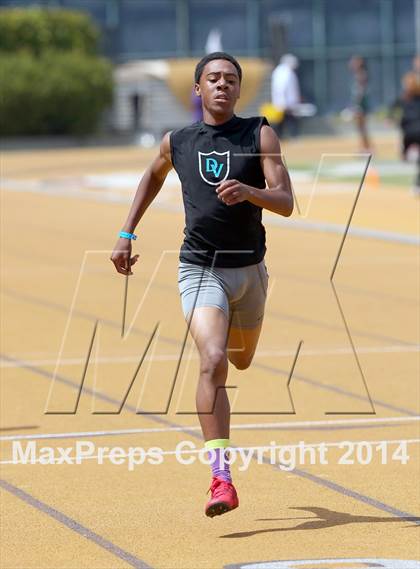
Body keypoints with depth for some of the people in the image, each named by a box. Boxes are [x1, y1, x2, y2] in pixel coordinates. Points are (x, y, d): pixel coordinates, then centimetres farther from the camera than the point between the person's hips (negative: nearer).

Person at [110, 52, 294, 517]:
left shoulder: (260, 136, -3)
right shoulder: (177, 143, 2)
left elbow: (285, 203, -12)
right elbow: (153, 176, 25)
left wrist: (249, 192, -32)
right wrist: (126, 234, 20)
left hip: (250, 269, 2)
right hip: (200, 270, -2)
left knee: (241, 361, 23)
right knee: (213, 363, -22)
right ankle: (221, 479, -26)